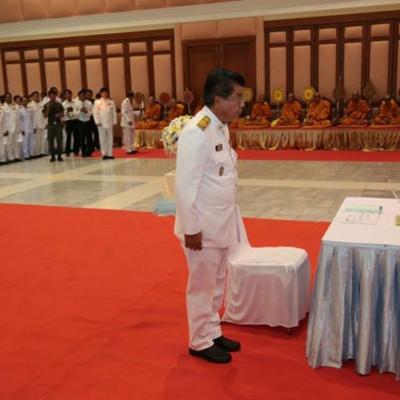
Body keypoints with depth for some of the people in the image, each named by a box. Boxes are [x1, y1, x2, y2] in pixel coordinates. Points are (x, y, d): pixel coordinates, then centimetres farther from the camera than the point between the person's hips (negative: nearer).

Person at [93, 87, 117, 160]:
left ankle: (110, 154, 9)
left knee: (110, 139, 3)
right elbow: (95, 112, -2)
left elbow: (114, 112, 8)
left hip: (110, 123, 2)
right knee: (103, 139, 0)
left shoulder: (111, 102, 9)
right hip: (101, 123, -2)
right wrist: (97, 122, -9)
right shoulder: (97, 102, 2)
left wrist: (114, 121, 1)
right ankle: (104, 154, 6)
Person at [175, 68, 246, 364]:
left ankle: (213, 332, 37)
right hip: (203, 226, -9)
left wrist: (230, 218, 14)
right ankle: (200, 342, 24)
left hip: (221, 222, 9)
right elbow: (186, 185, -22)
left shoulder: (222, 127, 7)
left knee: (217, 283, 20)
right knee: (202, 286, 7)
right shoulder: (197, 133, -21)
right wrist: (191, 228, -20)